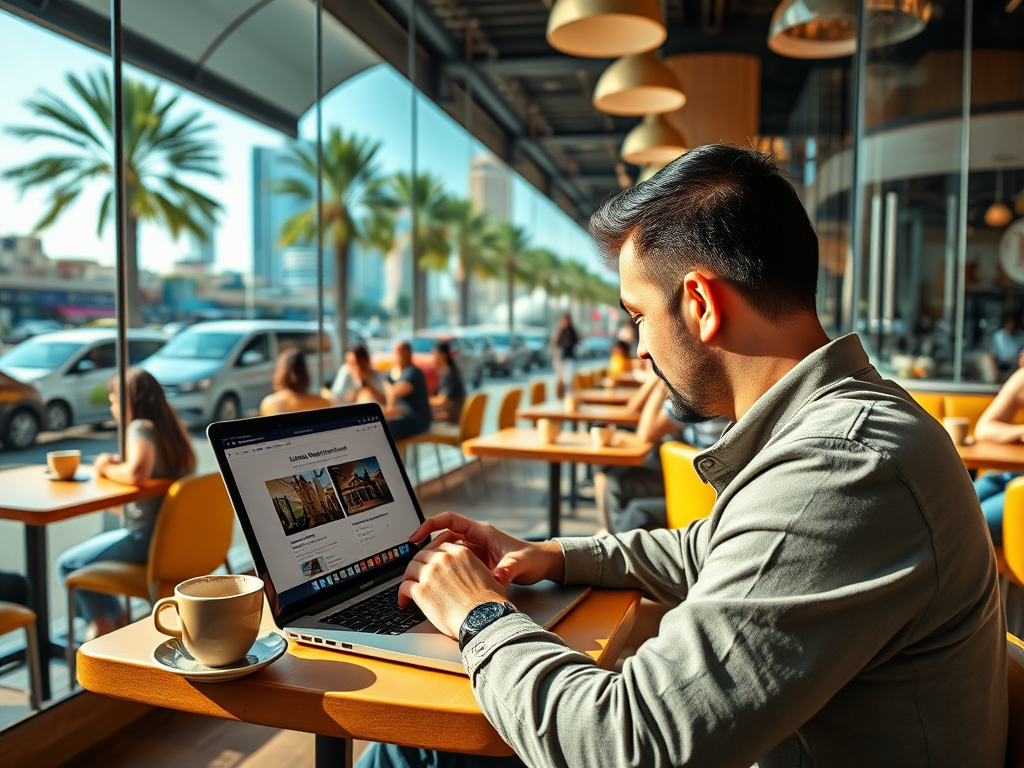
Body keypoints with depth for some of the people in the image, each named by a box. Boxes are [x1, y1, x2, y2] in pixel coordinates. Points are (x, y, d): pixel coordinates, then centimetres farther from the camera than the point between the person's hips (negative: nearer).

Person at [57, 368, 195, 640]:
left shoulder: (141, 428, -18)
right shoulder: (172, 429, 6)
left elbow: (137, 474, -35)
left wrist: (107, 468, -15)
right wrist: (119, 464, 2)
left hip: (146, 539, -9)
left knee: (67, 565, 8)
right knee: (94, 544, 29)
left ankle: (103, 622, 24)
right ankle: (114, 618, 30)